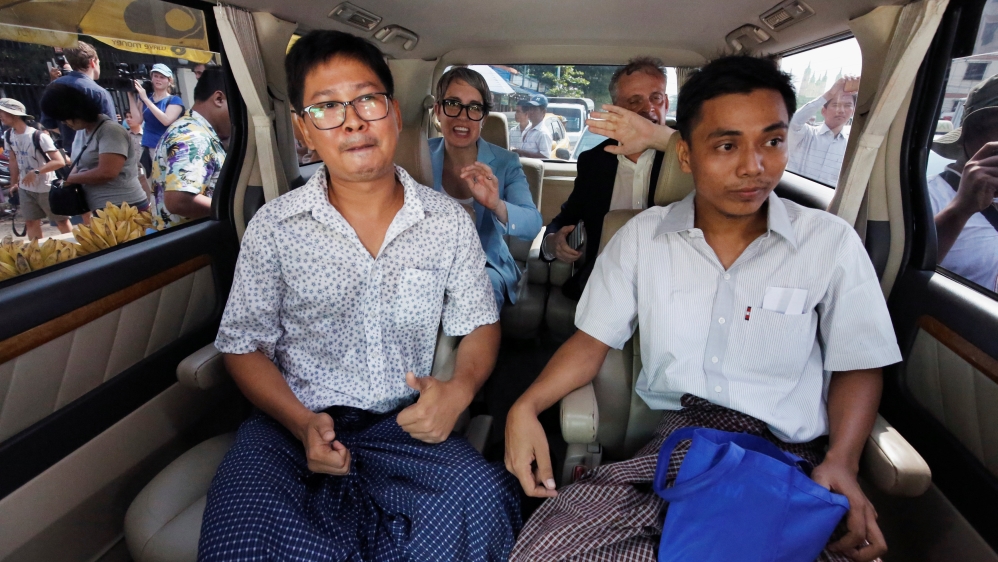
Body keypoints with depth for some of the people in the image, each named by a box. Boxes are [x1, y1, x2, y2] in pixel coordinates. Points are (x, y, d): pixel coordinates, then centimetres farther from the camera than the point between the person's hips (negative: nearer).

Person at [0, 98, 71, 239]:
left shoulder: (38, 136, -20)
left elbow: (60, 162, -25)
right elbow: (13, 160, 12)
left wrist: (35, 172, -30)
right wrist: (13, 184, 13)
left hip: (47, 188, -6)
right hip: (26, 189, 6)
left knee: (62, 222, 4)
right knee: (31, 223, 11)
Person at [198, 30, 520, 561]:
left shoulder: (449, 220, 2)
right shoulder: (273, 227, -1)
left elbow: (478, 324, 9)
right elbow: (244, 345, 3)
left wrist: (459, 388, -13)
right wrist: (301, 423, -14)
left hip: (404, 424, 1)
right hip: (293, 423, 0)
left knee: (482, 500, -28)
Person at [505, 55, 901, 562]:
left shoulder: (831, 243, 1)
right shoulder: (642, 236, 3)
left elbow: (858, 367, 7)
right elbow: (593, 340, 6)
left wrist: (840, 462, -11)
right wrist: (526, 407, -10)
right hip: (670, 442, 1)